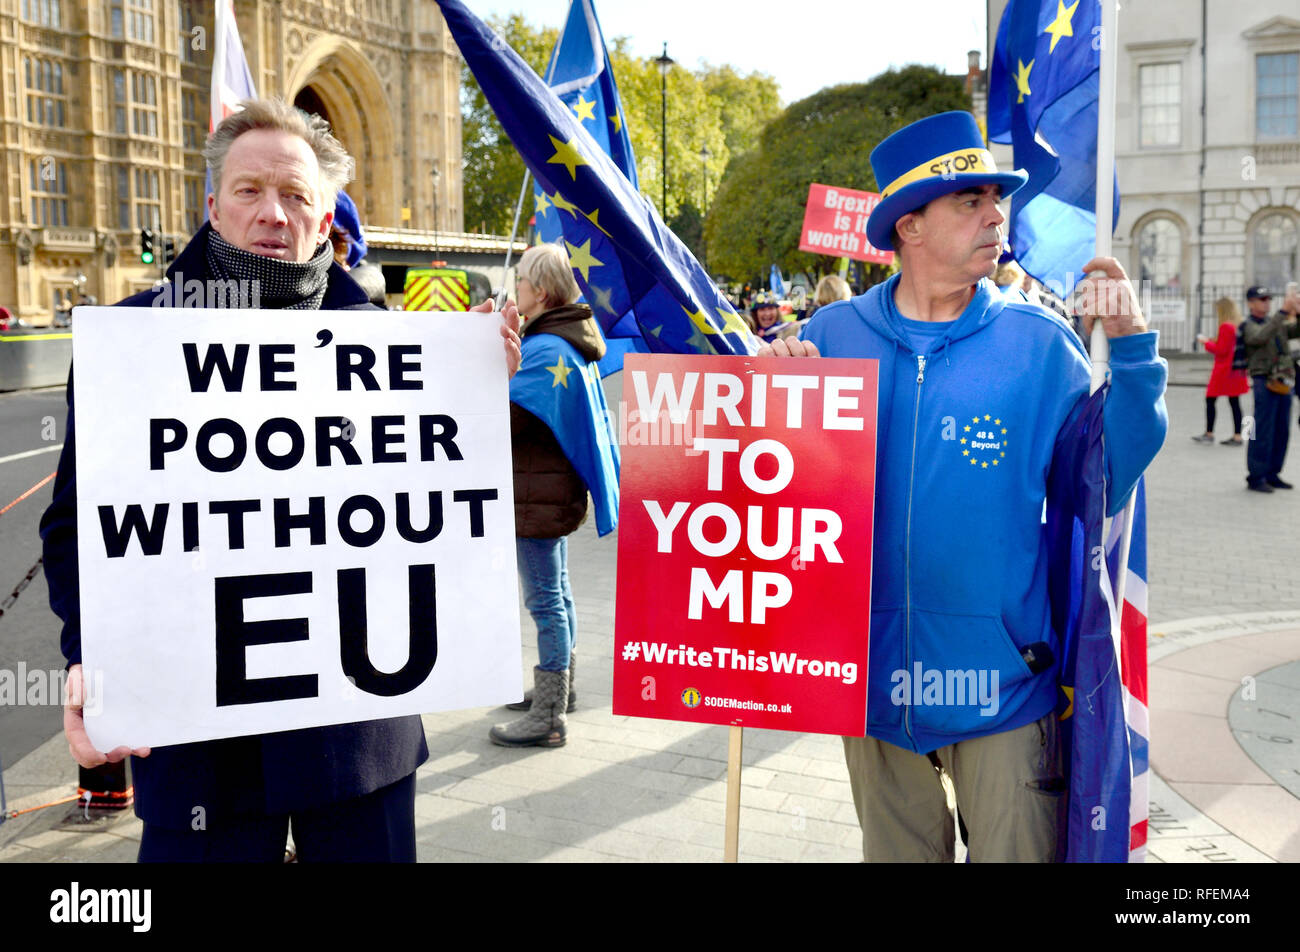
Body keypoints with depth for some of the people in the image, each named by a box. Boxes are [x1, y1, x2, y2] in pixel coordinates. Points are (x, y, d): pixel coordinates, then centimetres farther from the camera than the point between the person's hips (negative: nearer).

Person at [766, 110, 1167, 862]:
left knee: (1020, 852, 12)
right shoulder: (834, 334, -3)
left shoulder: (1039, 341, -5)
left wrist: (1132, 350, -12)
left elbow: (1106, 481, -4)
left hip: (1005, 681, -1)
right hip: (873, 676, 2)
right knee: (894, 852, 21)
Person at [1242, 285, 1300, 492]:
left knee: (1281, 432, 9)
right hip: (1265, 382, -7)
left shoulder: (1277, 323, 19)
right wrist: (1283, 312, -27)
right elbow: (1261, 337, -23)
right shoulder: (1248, 326, -3)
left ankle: (1272, 474, 17)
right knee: (1262, 432, -8)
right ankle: (1255, 477, -3)